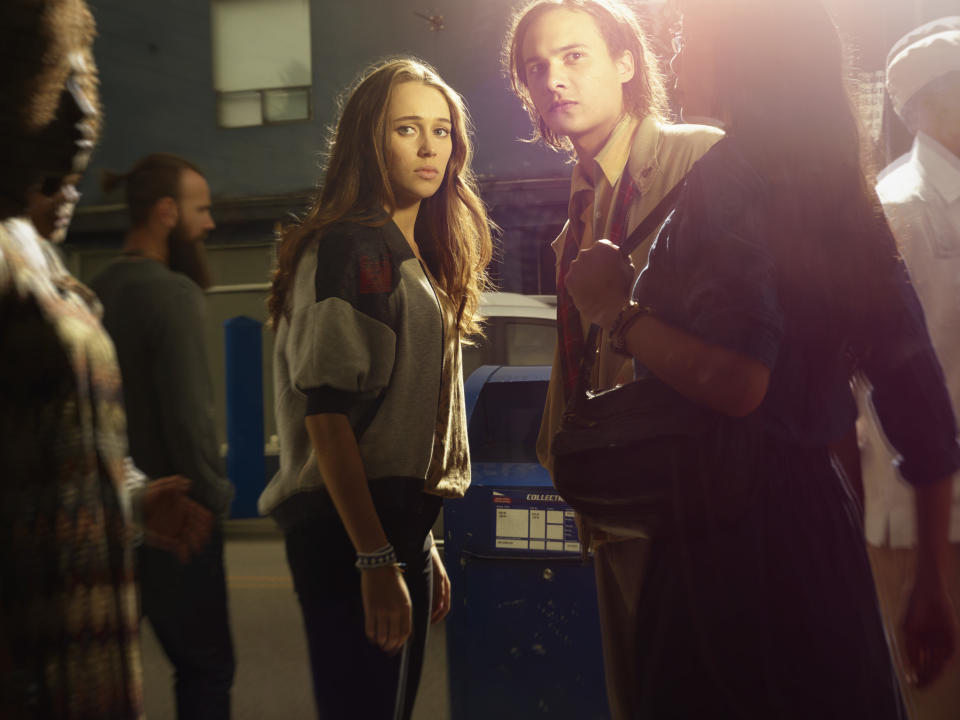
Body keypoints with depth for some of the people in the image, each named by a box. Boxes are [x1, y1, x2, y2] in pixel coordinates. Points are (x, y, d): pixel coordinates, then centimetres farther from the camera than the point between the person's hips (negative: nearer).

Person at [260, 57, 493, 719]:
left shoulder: (417, 260, 17)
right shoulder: (350, 250, -10)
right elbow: (327, 414, -18)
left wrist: (422, 548, 19)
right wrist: (376, 560, -22)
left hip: (400, 527, 9)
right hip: (351, 538, -9)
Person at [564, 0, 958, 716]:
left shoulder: (731, 179, -13)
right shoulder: (842, 198, 10)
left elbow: (734, 380, -26)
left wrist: (616, 309, -9)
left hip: (733, 525, -8)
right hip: (821, 516, 8)